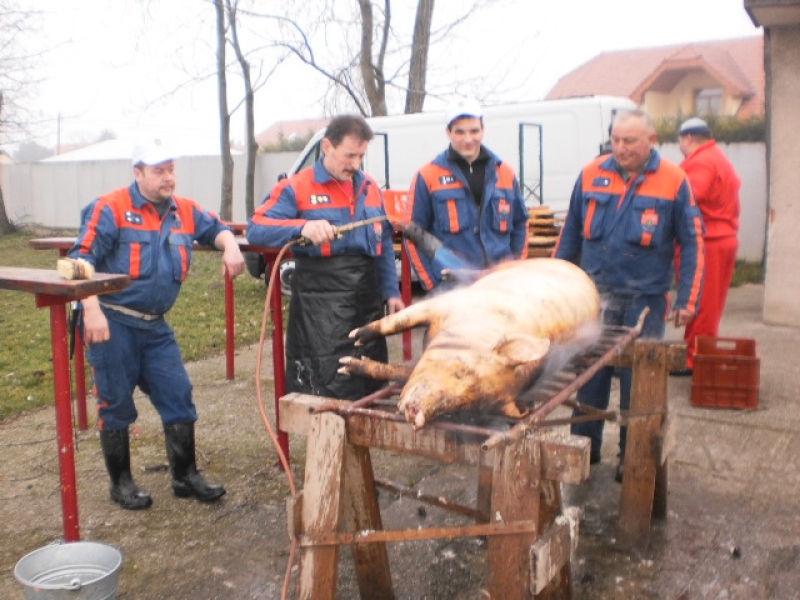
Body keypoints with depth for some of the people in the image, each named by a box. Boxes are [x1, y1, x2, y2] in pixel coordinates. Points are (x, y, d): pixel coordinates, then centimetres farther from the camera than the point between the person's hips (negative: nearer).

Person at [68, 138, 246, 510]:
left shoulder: (184, 211, 7)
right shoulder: (110, 208, -9)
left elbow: (215, 229, 23)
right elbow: (82, 259, -12)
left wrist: (229, 245, -1)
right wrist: (91, 310, -21)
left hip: (155, 326, 6)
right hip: (112, 322, -5)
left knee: (178, 397, 6)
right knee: (116, 403, 5)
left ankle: (185, 476, 19)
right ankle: (121, 483, 21)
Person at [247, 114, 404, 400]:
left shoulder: (369, 187, 13)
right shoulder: (296, 188, -4)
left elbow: (385, 245, 17)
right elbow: (256, 229, -14)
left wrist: (391, 292, 11)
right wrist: (302, 227, -29)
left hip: (368, 295, 6)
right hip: (321, 299, -6)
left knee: (372, 377, 15)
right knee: (327, 385, -5)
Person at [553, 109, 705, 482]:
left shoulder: (673, 181, -4)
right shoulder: (592, 175, 2)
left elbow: (692, 243, 0)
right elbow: (570, 234, 9)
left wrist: (687, 299, -4)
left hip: (645, 298, -2)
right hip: (595, 294, 2)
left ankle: (631, 457, 21)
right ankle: (585, 446, 24)